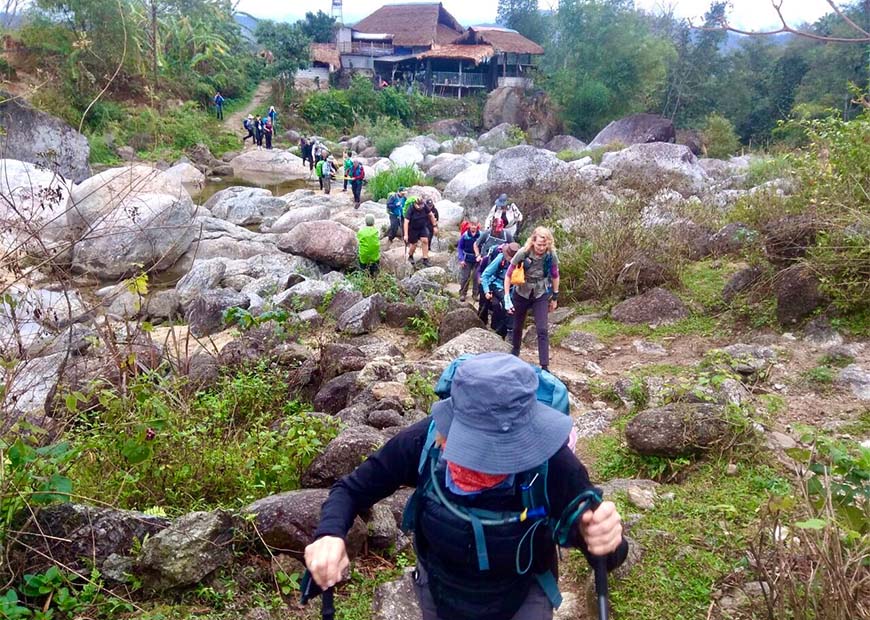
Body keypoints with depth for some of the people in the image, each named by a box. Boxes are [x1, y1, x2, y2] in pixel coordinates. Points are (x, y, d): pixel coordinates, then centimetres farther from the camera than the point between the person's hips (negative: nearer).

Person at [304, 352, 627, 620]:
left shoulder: (551, 463, -36)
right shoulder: (424, 442, -31)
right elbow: (352, 488, -15)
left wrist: (606, 541, -48)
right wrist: (329, 534, -36)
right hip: (438, 591, 2)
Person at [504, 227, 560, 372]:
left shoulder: (551, 256, -17)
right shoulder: (523, 254, -24)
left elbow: (555, 276, 1)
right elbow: (509, 275, -13)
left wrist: (555, 297, 7)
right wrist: (507, 298, -15)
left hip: (541, 295, 0)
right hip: (521, 294, 0)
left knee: (542, 330, -10)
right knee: (517, 327, 16)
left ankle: (545, 367, -7)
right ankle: (514, 354, 42)